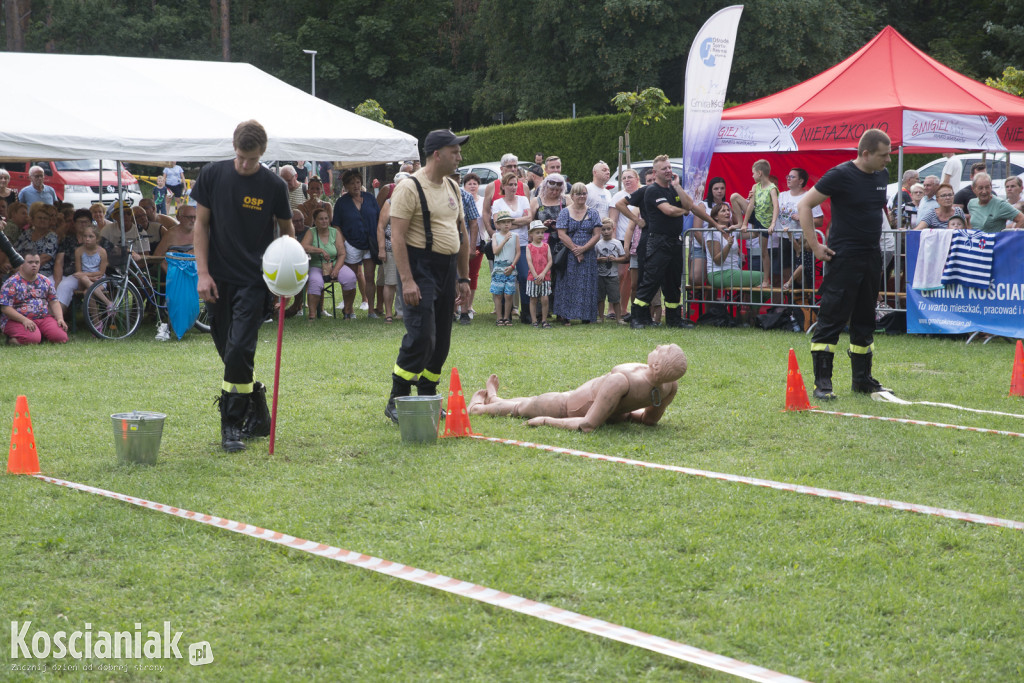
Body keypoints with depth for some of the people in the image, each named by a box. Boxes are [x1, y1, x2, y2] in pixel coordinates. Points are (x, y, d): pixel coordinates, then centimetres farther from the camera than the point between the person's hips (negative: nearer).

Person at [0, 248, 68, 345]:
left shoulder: (45, 281, 15)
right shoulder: (12, 283, -3)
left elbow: (54, 302, 15)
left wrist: (60, 319, -4)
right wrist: (24, 320, -24)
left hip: (44, 318, 5)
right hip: (18, 320, -5)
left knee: (61, 337, -21)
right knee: (32, 339, -34)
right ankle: (12, 339, -3)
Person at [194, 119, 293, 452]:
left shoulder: (273, 185, -3)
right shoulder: (212, 175, 0)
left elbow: (286, 230, 8)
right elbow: (201, 224, 5)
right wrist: (203, 273, -3)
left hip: (253, 281, -3)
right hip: (218, 280, 3)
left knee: (239, 351, -13)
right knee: (228, 352, 8)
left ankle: (233, 425, -6)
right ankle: (257, 413, 24)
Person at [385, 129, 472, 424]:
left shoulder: (452, 187, 14)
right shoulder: (410, 188, -11)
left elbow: (462, 233, 21)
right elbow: (397, 236, -16)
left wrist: (464, 278, 18)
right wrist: (407, 280, -22)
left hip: (447, 268, 8)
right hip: (420, 268, -8)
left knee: (441, 341, 9)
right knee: (421, 337, -15)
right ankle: (396, 402, -6)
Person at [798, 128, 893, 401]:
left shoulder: (882, 175, 9)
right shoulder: (841, 175, -13)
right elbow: (805, 204, -11)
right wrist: (815, 246, -14)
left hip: (872, 256, 8)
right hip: (844, 258, -8)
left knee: (865, 320, 14)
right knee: (832, 319, -6)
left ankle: (862, 379, 23)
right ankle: (822, 382, -4)